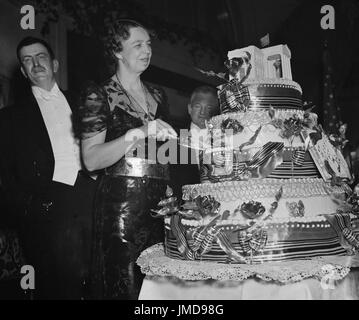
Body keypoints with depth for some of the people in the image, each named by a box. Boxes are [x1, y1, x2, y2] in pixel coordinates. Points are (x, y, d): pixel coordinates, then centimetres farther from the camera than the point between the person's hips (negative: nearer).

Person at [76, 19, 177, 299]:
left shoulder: (158, 96, 17)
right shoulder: (99, 96, -1)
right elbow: (91, 160, -12)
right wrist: (137, 134, -22)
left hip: (159, 202, 5)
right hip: (121, 204, -5)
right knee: (124, 286, -6)